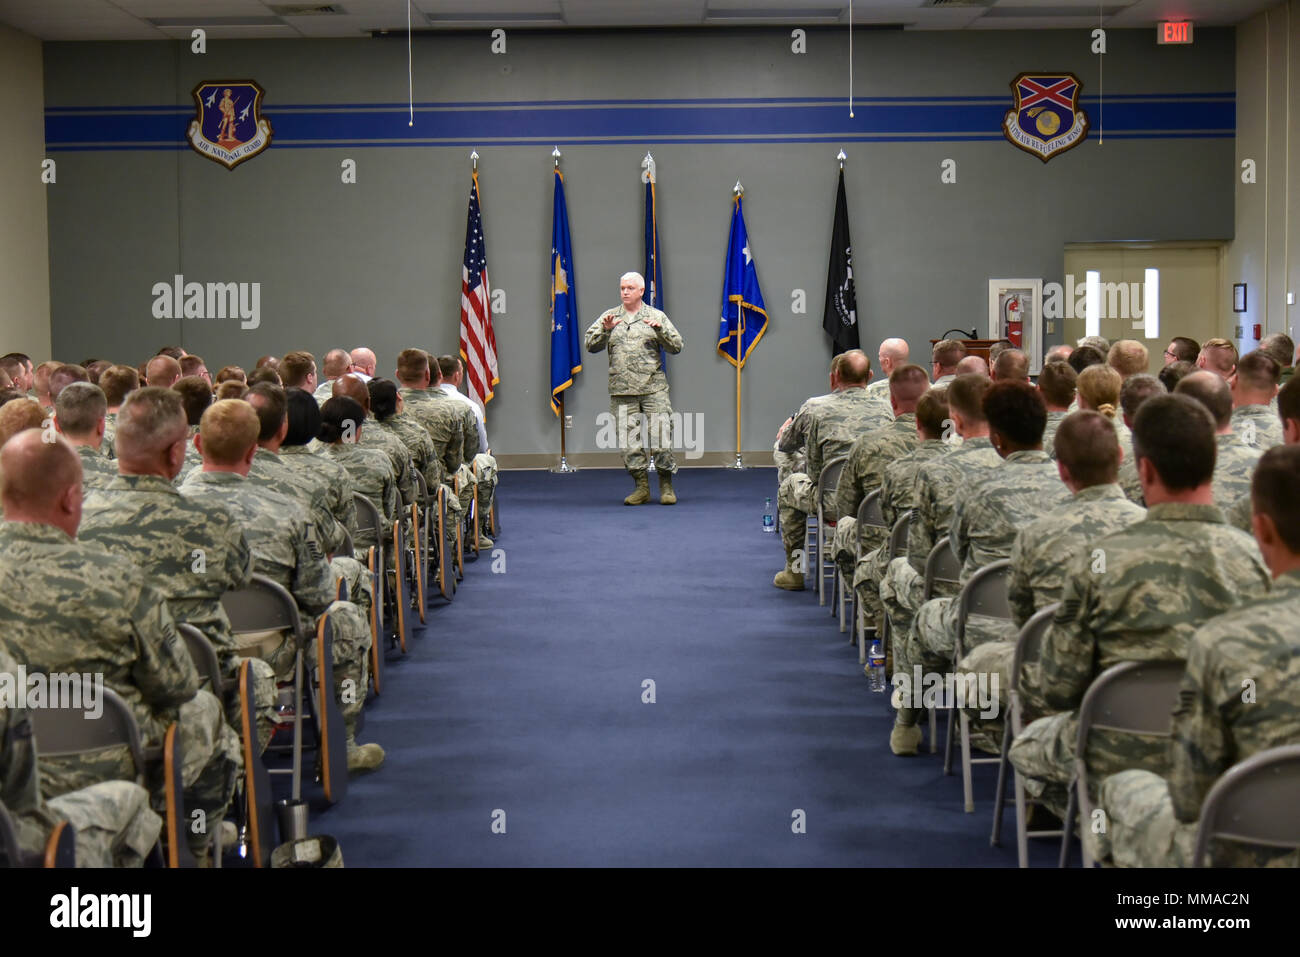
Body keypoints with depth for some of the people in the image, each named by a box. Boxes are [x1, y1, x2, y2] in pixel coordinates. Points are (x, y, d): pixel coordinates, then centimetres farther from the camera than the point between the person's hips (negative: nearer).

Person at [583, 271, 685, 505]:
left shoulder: (656, 316, 11)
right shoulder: (609, 317, 15)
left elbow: (676, 346, 6)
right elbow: (591, 345, 7)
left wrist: (660, 329, -10)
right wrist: (605, 329, -10)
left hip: (653, 388, -2)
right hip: (621, 391, 2)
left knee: (661, 437, -7)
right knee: (628, 440, 1)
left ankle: (666, 486, 4)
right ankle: (641, 487, 10)